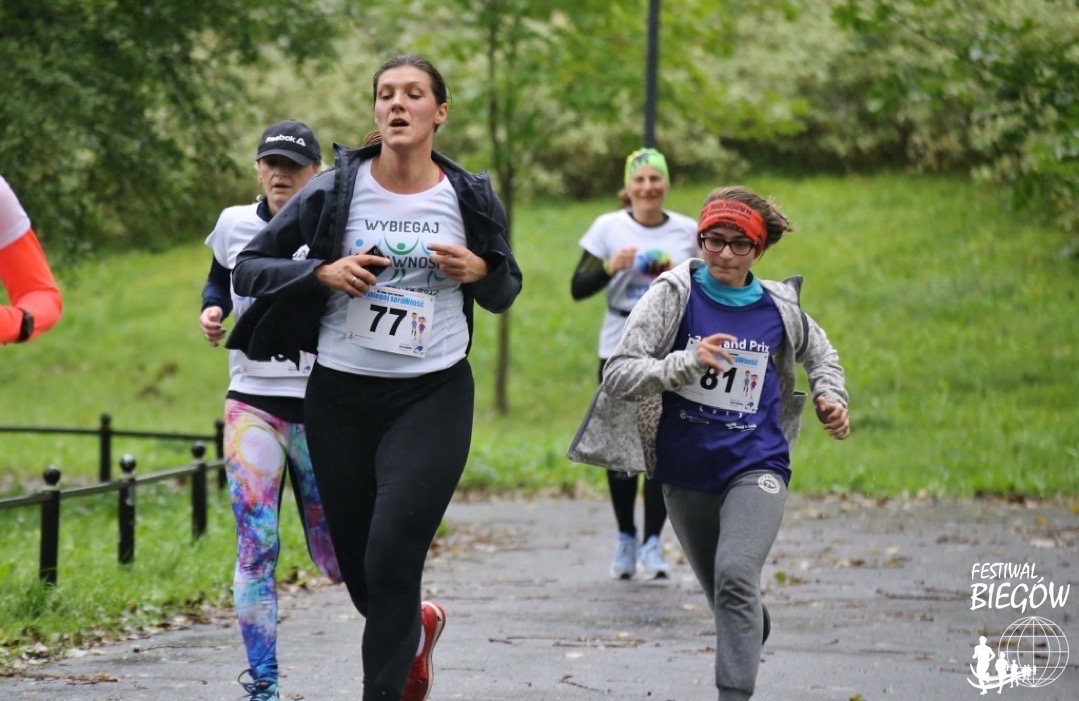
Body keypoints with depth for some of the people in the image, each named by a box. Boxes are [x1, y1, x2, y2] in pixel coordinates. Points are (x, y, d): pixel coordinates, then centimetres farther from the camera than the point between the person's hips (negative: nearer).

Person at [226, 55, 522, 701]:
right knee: (359, 568, 10)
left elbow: (506, 291, 13)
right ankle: (418, 627, 43)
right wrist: (323, 273, -16)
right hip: (341, 395, 2)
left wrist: (479, 271, -10)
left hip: (433, 397, -2)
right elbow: (249, 267, 1)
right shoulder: (335, 191, -3)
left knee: (392, 556, -16)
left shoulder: (470, 199, -1)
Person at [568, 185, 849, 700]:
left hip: (756, 468, -2)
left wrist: (831, 397, 4)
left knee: (735, 576, -26)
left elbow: (820, 354, 23)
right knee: (724, 596, 17)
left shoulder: (779, 309, -1)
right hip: (686, 471, 2)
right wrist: (687, 362, -30)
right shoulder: (674, 295, -7)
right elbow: (619, 375, -16)